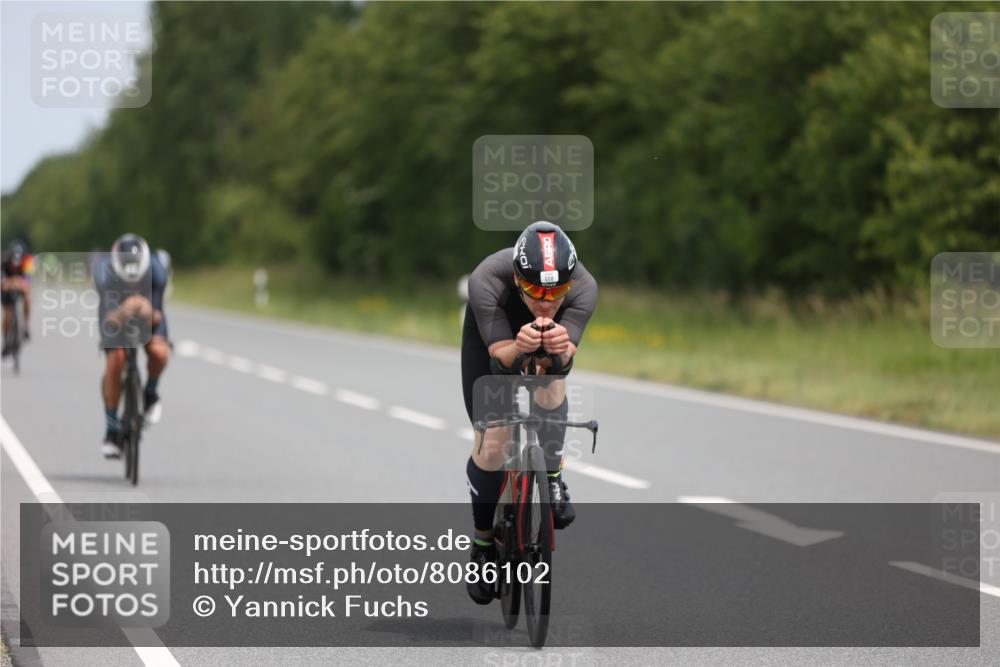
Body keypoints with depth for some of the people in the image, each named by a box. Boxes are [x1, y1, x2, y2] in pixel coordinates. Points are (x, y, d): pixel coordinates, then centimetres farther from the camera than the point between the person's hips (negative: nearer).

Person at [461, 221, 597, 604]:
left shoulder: (584, 288, -37)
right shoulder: (487, 282, -41)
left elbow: (566, 356, -42)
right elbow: (500, 353, -40)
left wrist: (559, 348, -65)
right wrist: (518, 347, -63)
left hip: (554, 332, 1)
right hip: (493, 329, -1)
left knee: (552, 384, -32)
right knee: (492, 442, -9)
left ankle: (553, 478, -7)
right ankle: (484, 543, 12)